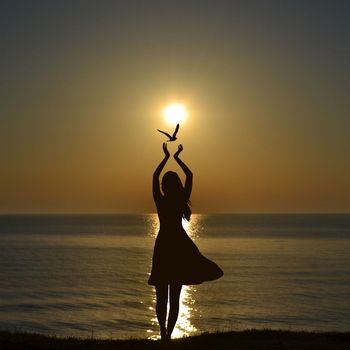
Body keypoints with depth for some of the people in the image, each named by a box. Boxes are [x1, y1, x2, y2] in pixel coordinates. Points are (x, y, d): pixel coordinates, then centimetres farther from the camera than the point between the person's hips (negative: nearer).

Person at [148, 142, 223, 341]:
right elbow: (190, 175, 9)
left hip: (163, 244, 0)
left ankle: (163, 332, 0)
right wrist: (177, 158, 16)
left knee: (162, 296, 8)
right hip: (180, 245, 0)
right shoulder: (182, 201, -4)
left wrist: (167, 157, 15)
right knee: (175, 297, 4)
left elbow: (155, 176, 8)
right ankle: (169, 334, -1)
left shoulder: (160, 201, -6)